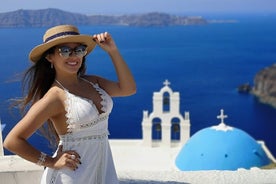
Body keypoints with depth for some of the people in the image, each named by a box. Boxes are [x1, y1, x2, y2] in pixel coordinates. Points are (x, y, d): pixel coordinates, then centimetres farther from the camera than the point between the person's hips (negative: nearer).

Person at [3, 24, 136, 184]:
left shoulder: (92, 82, 3)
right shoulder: (55, 96, -17)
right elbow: (12, 141, -18)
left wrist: (113, 51, -6)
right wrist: (51, 162, -13)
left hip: (103, 167, 7)